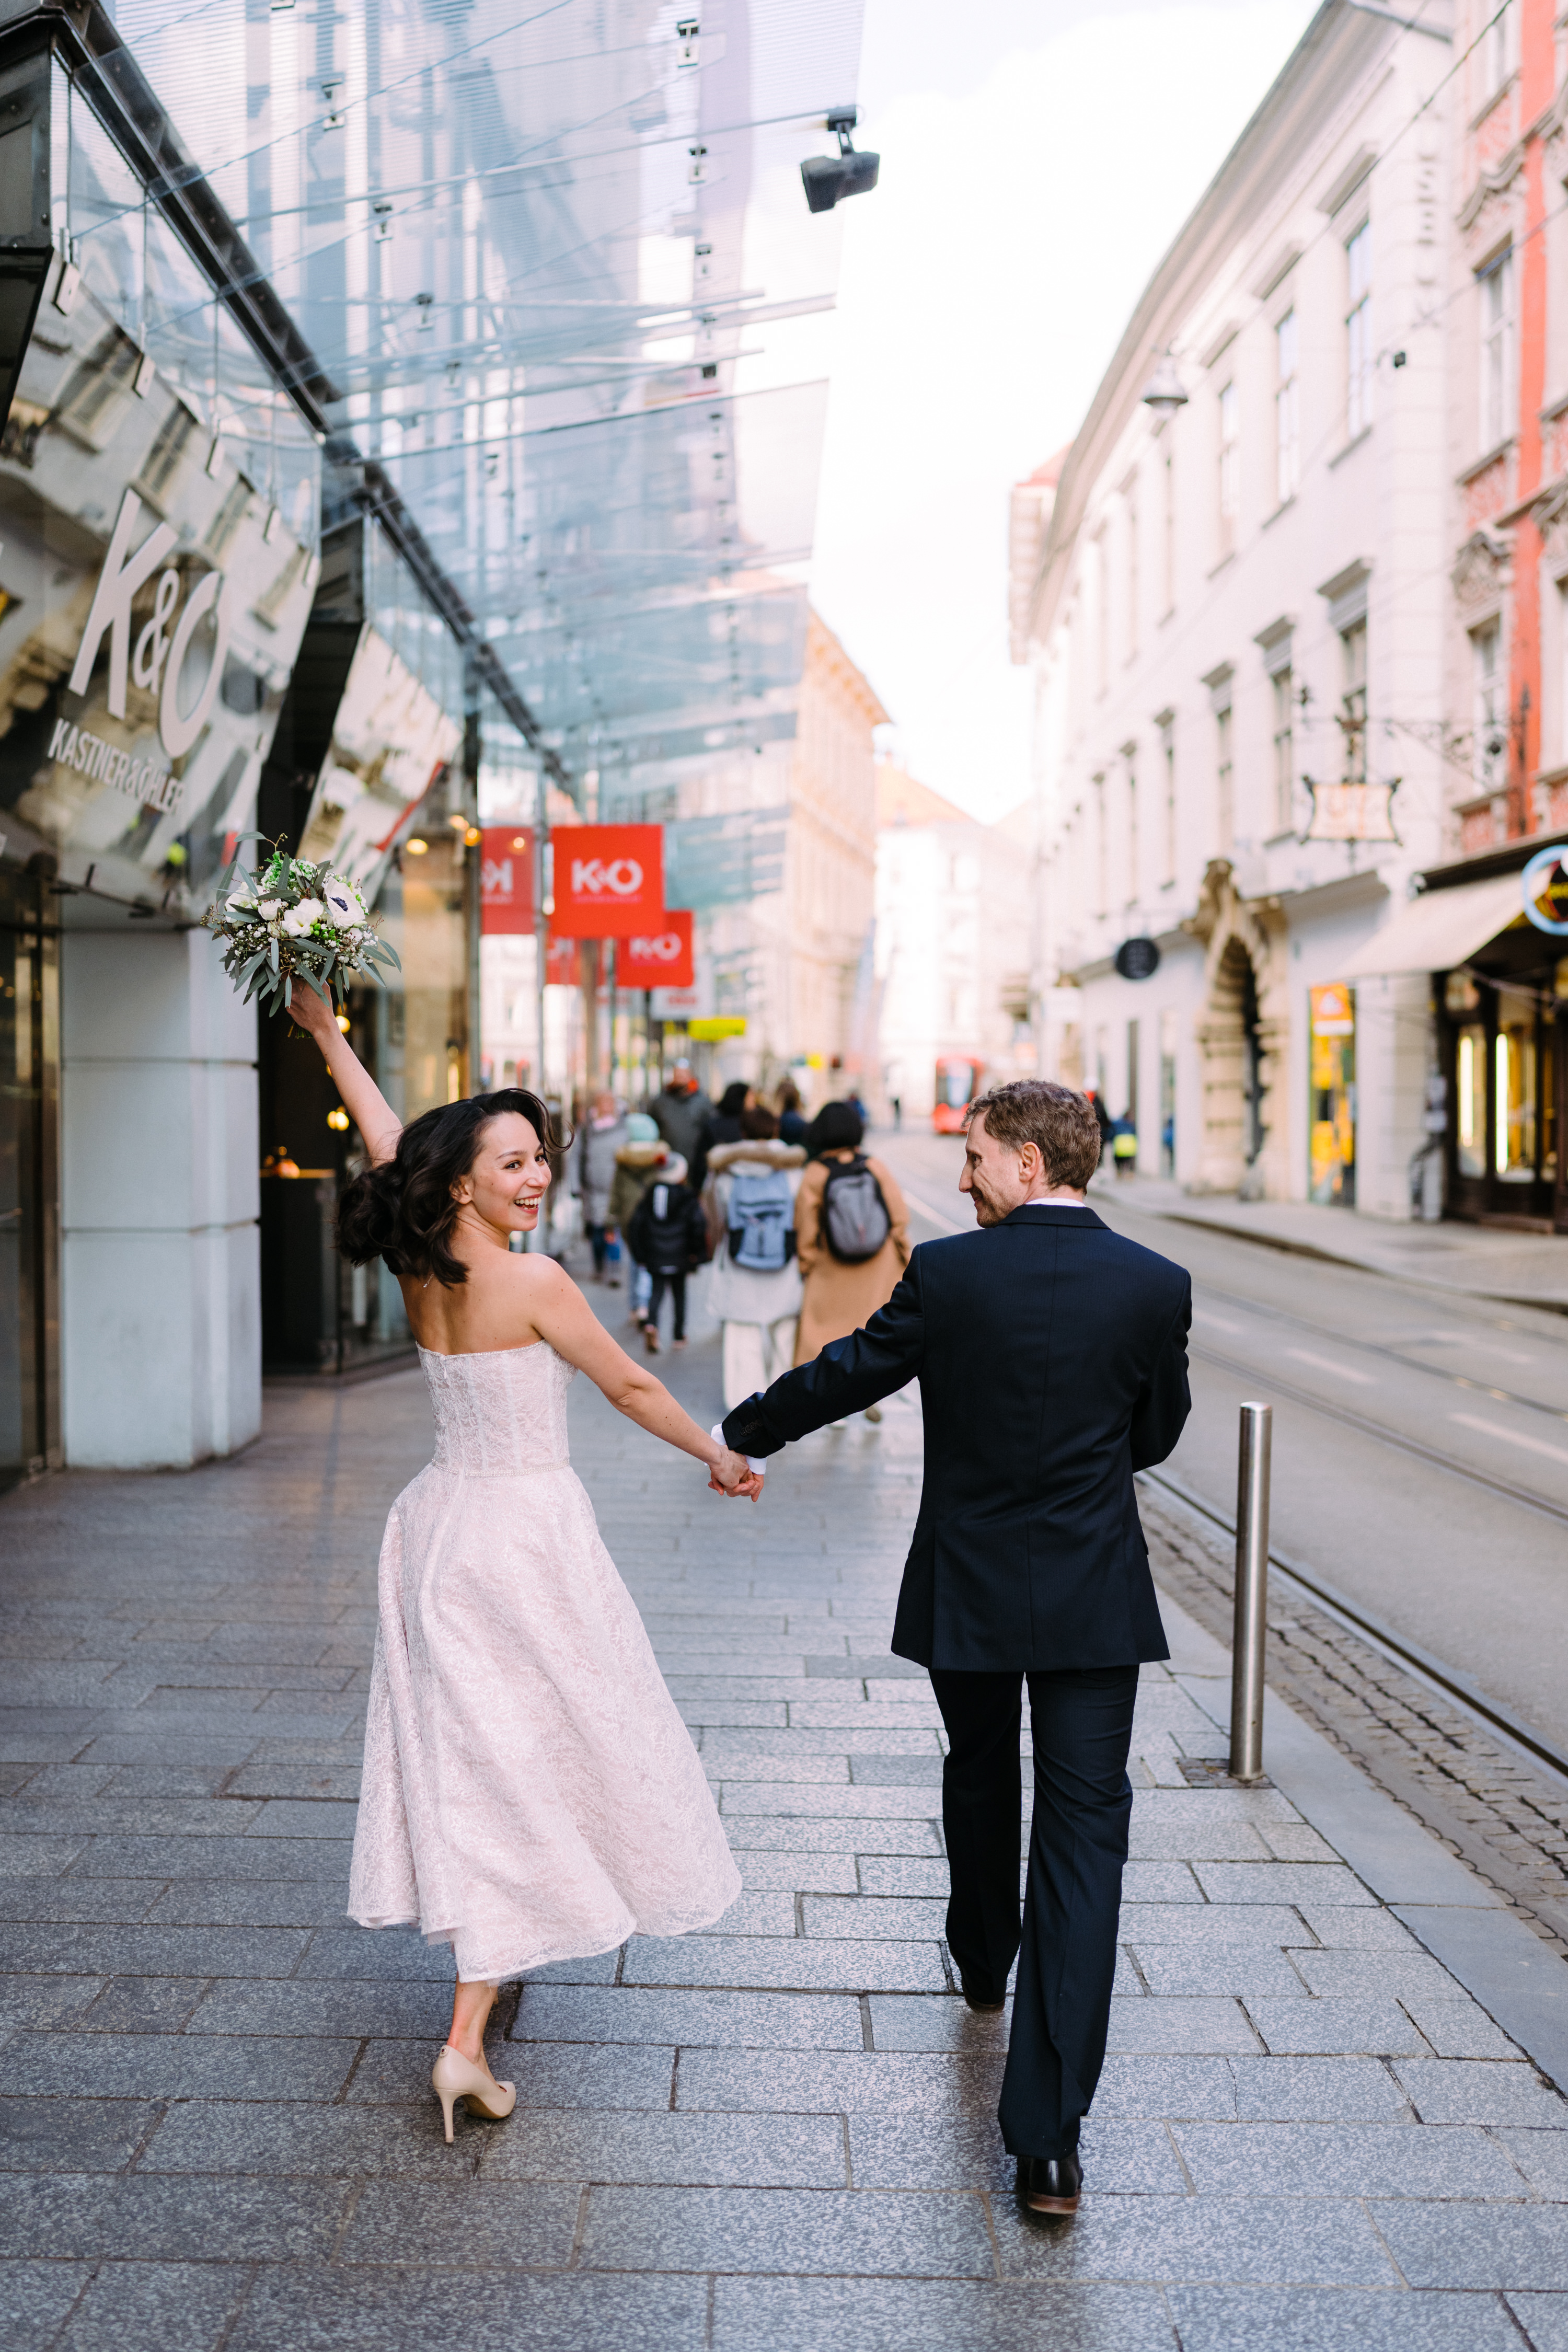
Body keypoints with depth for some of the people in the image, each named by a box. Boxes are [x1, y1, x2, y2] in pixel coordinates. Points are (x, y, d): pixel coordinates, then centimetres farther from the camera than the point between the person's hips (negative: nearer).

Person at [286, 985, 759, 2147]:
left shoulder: (420, 1267, 1)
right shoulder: (532, 1282, -18)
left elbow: (384, 1136, 15)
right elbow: (629, 1386, -7)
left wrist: (328, 1034, 29)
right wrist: (721, 1455, 7)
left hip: (443, 1521, 7)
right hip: (525, 1534, -7)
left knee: (465, 1752, 18)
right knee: (522, 1760, -1)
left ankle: (489, 1959, 36)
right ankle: (466, 2041, -2)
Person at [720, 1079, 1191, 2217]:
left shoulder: (948, 1273, -11)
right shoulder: (1156, 1285, -7)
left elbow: (844, 1375, 0)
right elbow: (1156, 1435, 5)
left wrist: (739, 1432, 17)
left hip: (967, 1595, 1)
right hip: (1097, 1600, 0)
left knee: (979, 1783, 27)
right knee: (1084, 1838, 1)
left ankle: (983, 1962, 52)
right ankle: (1050, 2133, -3)